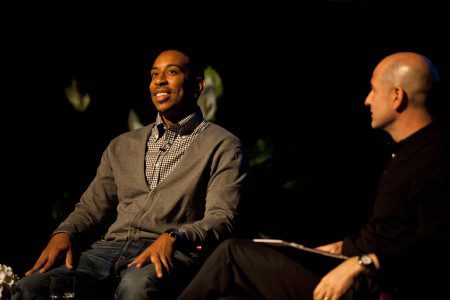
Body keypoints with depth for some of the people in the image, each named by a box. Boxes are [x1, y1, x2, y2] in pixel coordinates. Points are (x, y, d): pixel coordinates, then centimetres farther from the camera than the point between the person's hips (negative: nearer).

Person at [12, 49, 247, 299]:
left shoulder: (224, 147, 9)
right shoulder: (122, 146, 26)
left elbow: (221, 218, -4)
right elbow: (91, 207, 26)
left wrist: (173, 238, -23)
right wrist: (64, 233, 2)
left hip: (172, 253, -5)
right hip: (112, 247, 5)